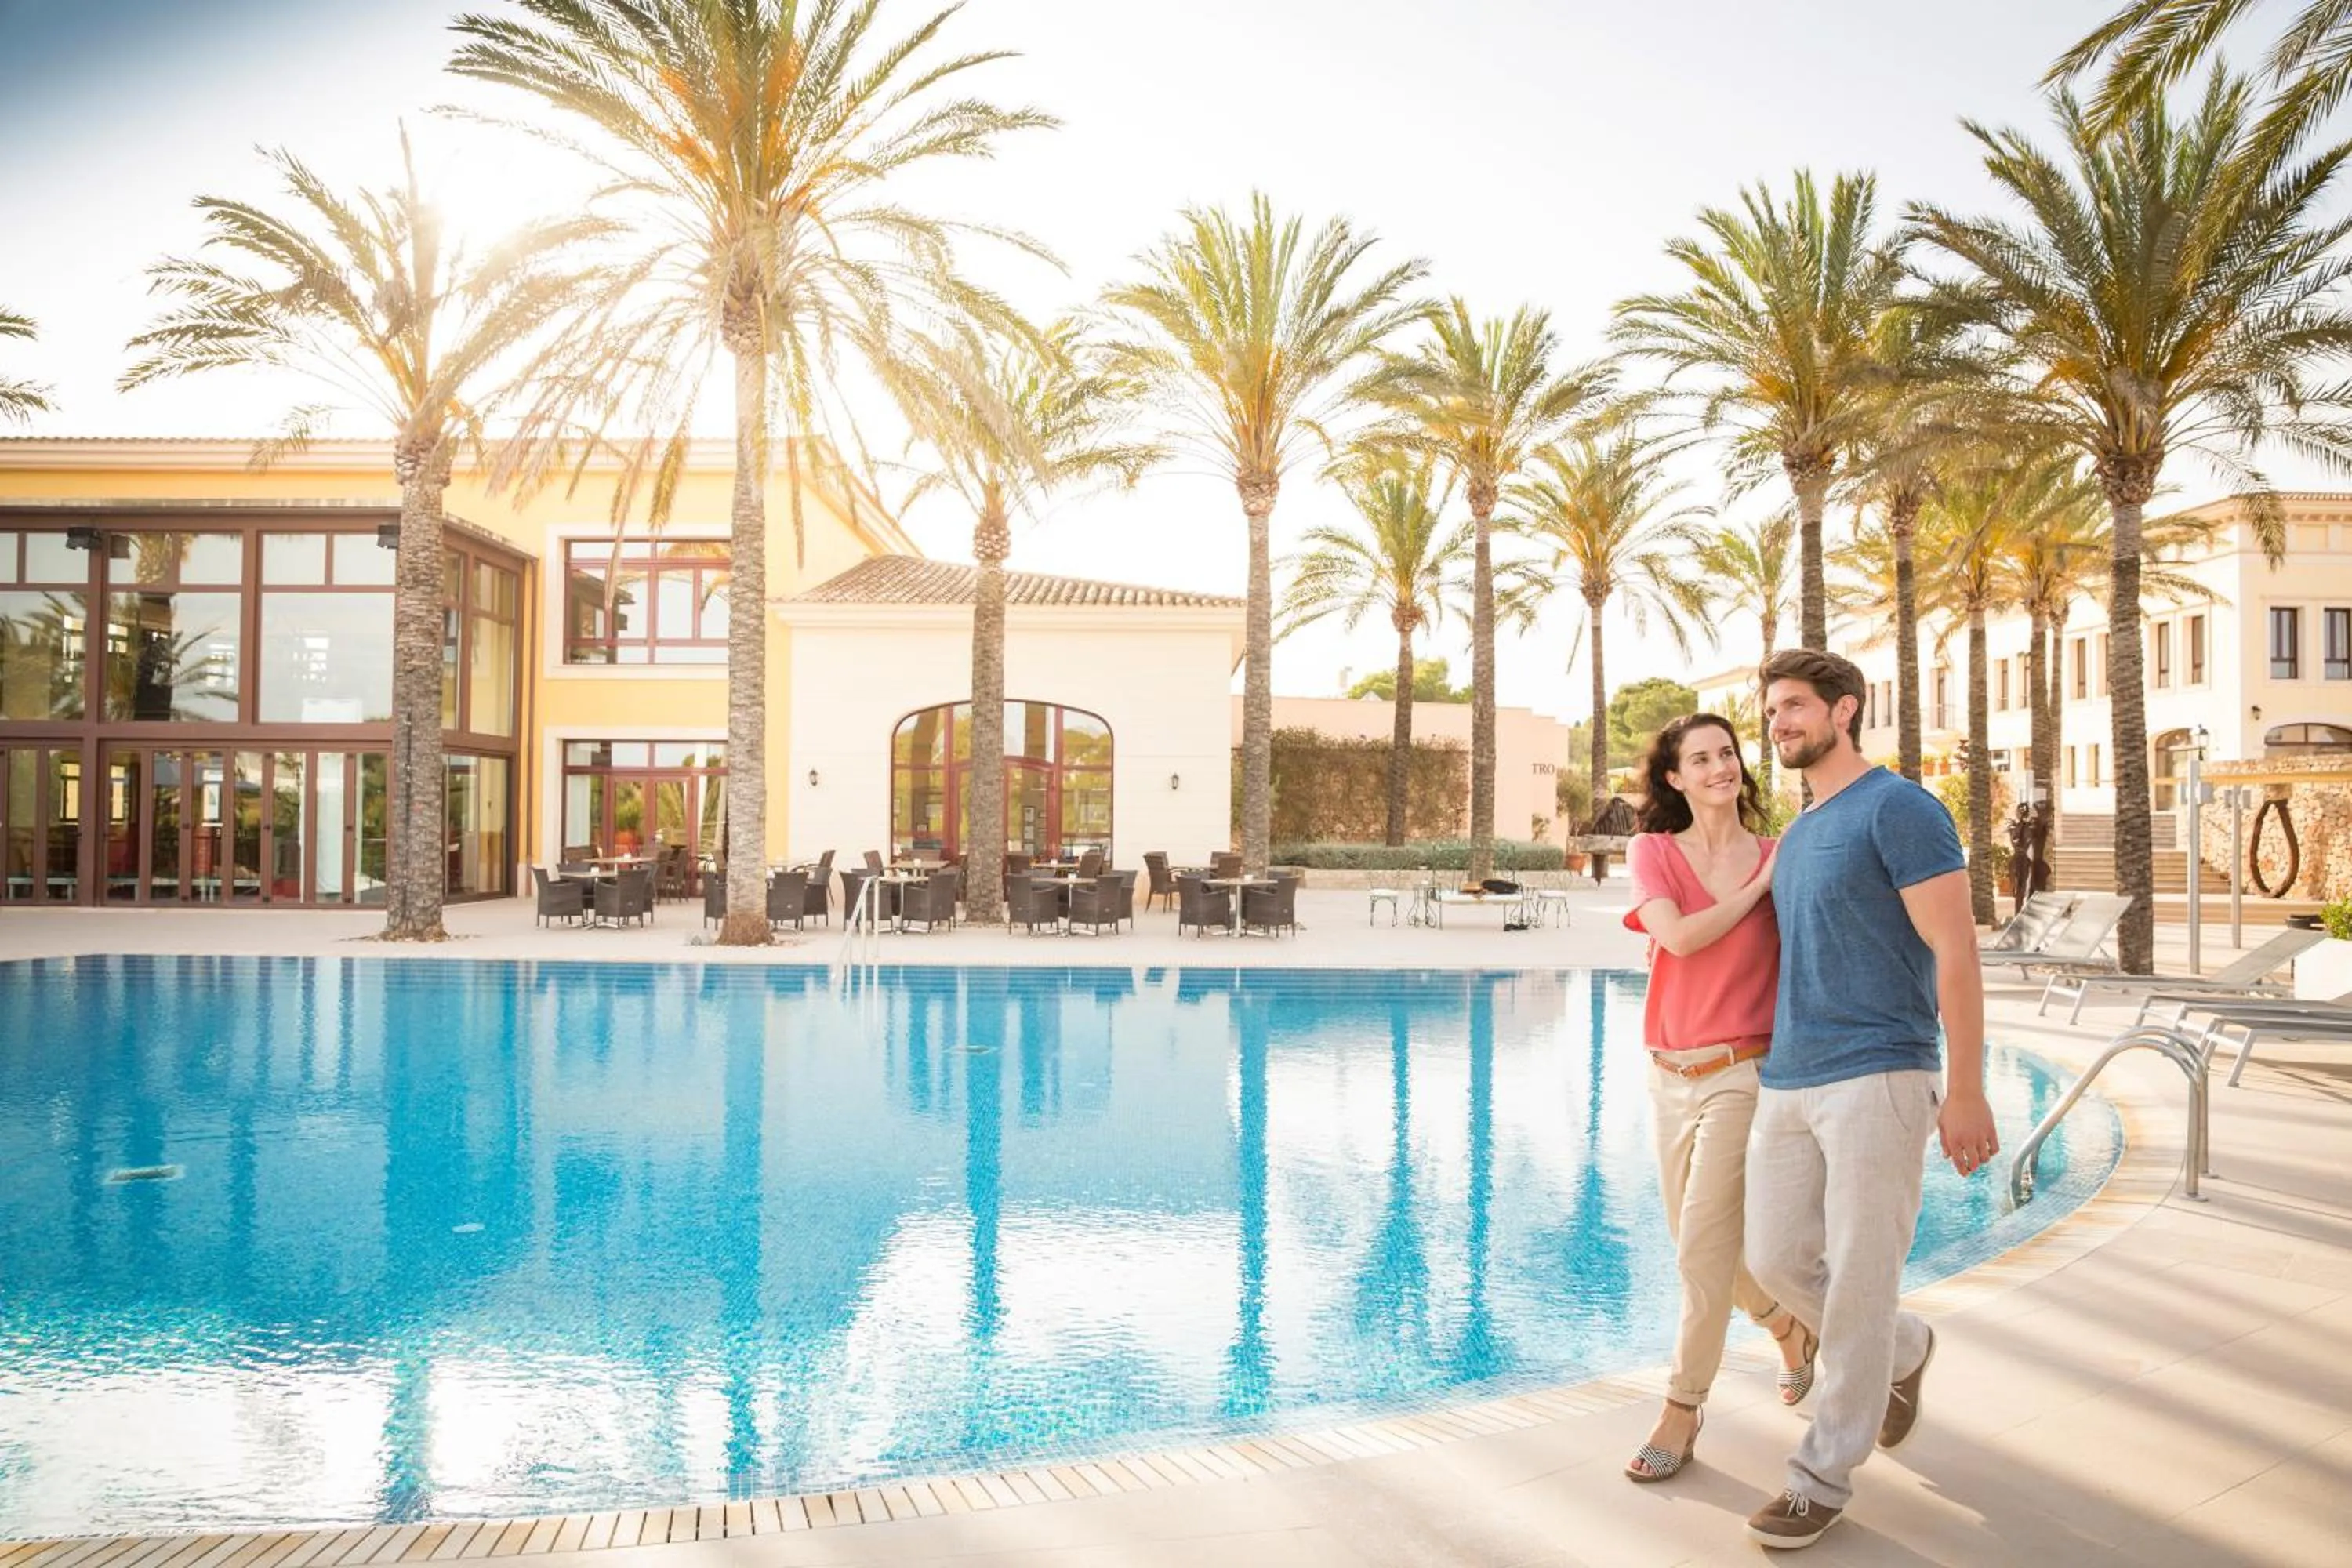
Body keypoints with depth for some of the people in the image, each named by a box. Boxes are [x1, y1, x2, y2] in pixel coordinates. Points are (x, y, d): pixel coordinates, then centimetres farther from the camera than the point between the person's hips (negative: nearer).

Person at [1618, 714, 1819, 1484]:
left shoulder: (1781, 859, -1)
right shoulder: (1652, 852, 1)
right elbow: (1679, 937, -15)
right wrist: (1759, 884, -12)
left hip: (1746, 1071, -3)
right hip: (1671, 1073, 3)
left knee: (1702, 1246, -8)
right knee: (1706, 1245, 15)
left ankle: (1682, 1411, 7)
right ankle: (1788, 1325, 44)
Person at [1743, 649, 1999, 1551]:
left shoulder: (1898, 810, -7)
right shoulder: (1792, 839, 17)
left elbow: (1955, 953, -12)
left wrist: (1965, 1093, -15)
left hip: (1875, 1080, -8)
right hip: (1785, 1082, 8)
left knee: (1858, 1279, 0)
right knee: (1775, 1259, 9)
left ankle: (1825, 1476, 12)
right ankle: (1903, 1349, 37)